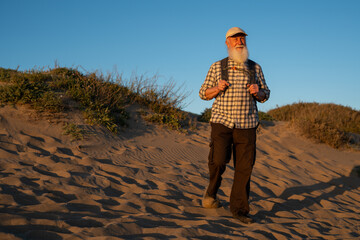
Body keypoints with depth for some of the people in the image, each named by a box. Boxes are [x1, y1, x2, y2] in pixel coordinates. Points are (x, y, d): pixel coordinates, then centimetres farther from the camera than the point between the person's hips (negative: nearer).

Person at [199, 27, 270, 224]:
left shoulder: (255, 67, 10)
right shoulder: (217, 67, 6)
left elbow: (265, 94, 15)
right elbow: (203, 93, 9)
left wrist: (257, 92, -8)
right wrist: (217, 88, -11)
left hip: (247, 125, 2)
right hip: (222, 121, -2)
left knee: (244, 168, 1)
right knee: (218, 160, -18)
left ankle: (239, 209, 14)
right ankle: (212, 189, 13)